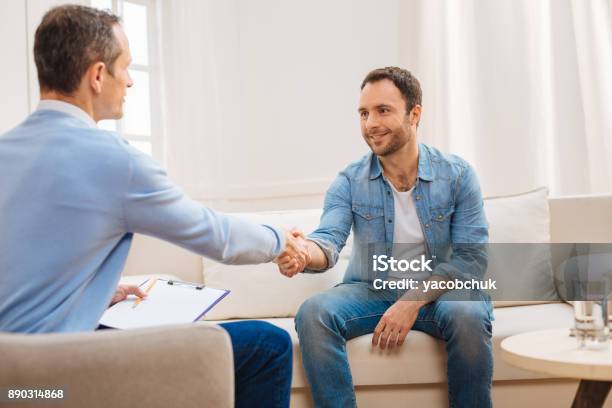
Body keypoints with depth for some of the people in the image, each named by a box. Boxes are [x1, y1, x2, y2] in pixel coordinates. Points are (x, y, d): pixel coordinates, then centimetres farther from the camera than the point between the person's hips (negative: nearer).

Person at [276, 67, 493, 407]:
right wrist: (306, 252, -43)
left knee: (468, 316, -33)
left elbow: (472, 257, -10)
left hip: (437, 292, -1)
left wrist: (412, 301, -23)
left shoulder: (458, 175, -5)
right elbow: (330, 240, -17)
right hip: (369, 291, 1)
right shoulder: (349, 182, -2)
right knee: (313, 313, -27)